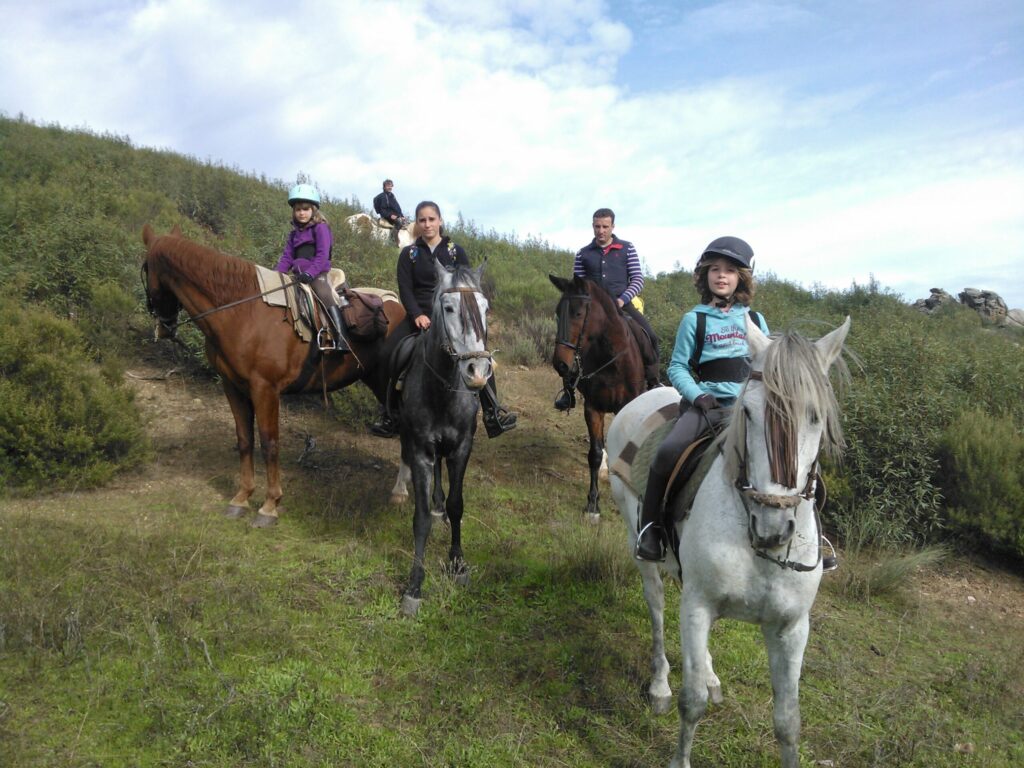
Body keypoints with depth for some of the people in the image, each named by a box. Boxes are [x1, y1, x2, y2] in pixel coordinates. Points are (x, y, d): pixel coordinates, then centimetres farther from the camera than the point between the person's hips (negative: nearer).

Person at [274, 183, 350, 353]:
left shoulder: (320, 228, 0)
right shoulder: (294, 234, 20)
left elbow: (323, 255, -12)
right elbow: (287, 257, 15)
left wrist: (310, 273, -25)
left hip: (318, 274, -8)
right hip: (298, 276, 8)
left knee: (326, 296, -31)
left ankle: (341, 341, -41)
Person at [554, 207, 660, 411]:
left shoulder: (627, 249, 7)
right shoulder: (583, 253, 9)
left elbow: (637, 279, 3)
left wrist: (623, 299, -12)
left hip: (622, 304, -1)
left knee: (650, 336, -20)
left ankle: (652, 382, -2)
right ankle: (569, 390, -6)